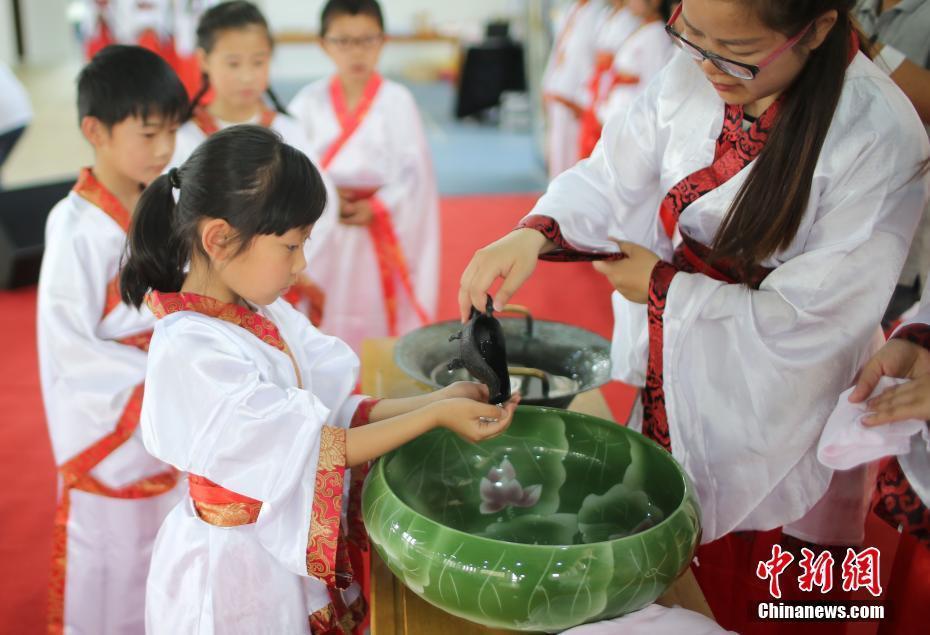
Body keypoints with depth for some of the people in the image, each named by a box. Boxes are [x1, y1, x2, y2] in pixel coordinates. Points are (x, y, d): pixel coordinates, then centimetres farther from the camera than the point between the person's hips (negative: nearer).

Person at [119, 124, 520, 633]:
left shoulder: (265, 315, -2)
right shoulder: (192, 349, -25)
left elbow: (334, 413, 0)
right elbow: (310, 447, -23)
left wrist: (438, 399, -11)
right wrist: (436, 417, -21)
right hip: (237, 570, -7)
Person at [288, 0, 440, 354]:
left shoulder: (397, 100, -3)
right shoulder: (309, 101, 1)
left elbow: (414, 170, -5)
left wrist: (375, 208, -15)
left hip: (380, 232, -1)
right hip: (322, 234, 2)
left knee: (378, 321, 5)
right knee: (322, 322, 6)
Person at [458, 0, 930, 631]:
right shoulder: (691, 74, -11)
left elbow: (813, 317, -24)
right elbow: (615, 177, -6)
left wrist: (663, 288, -17)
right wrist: (536, 232, -26)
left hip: (769, 433, -4)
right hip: (670, 390, 5)